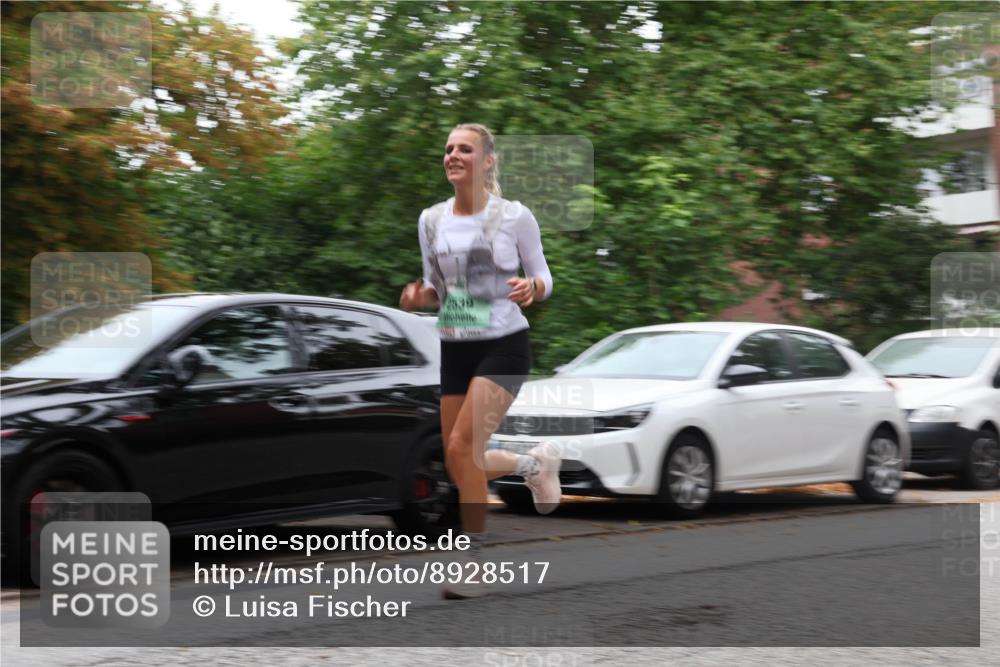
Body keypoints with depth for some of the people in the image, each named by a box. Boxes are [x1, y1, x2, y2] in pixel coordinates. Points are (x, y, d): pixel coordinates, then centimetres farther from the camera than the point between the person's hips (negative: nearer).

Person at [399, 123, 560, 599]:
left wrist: (532, 288, -23)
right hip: (454, 348, 5)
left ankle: (472, 563, -4)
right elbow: (436, 288, 12)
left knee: (460, 449, -18)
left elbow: (543, 279, 0)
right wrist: (419, 298, -11)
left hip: (504, 345, -5)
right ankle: (535, 464, 36)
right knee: (459, 460, 5)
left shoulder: (515, 217, -7)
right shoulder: (431, 221, 3)